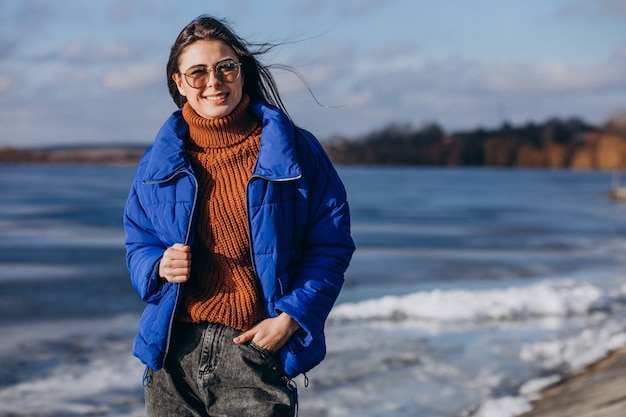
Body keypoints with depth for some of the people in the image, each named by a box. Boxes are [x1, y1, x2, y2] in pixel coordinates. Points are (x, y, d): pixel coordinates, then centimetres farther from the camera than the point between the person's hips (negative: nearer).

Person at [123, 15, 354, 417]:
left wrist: (291, 318, -11)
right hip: (175, 352, 3)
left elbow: (330, 247, 0)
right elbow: (138, 244, 18)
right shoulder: (160, 161, 10)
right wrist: (159, 266, -5)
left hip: (255, 351, -3)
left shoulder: (294, 151, 0)